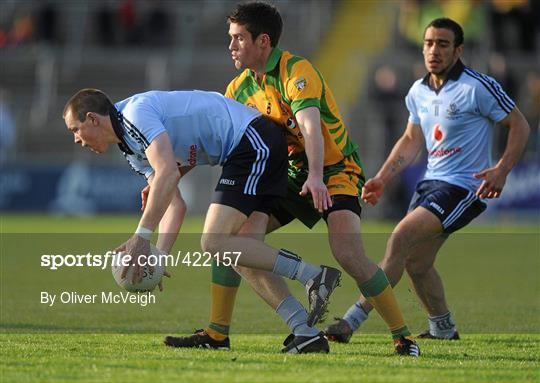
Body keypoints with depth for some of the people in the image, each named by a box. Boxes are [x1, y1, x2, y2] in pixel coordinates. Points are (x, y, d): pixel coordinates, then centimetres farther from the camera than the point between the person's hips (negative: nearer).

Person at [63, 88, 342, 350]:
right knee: (236, 250, 5)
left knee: (214, 243, -15)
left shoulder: (136, 111, -13)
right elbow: (175, 204, 14)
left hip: (254, 143, -10)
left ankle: (314, 276, -16)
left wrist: (141, 236, -27)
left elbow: (167, 172, -27)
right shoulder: (132, 151, 18)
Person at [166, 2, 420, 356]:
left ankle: (404, 337, -16)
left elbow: (310, 124, -37)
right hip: (289, 175, 7)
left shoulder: (296, 70, -21)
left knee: (348, 253, -27)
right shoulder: (241, 87, 3)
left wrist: (316, 177, -52)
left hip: (334, 171, -7)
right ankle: (217, 333, 2)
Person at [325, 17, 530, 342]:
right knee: (416, 263, 11)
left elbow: (520, 126, -8)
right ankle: (443, 328, 32)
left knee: (400, 240, -20)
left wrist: (502, 170, -21)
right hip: (431, 182, 8)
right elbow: (411, 141, 21)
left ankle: (353, 320, -22)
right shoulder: (418, 92, 8)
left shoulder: (479, 87, -13)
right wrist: (382, 179, 11)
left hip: (464, 188, -8)